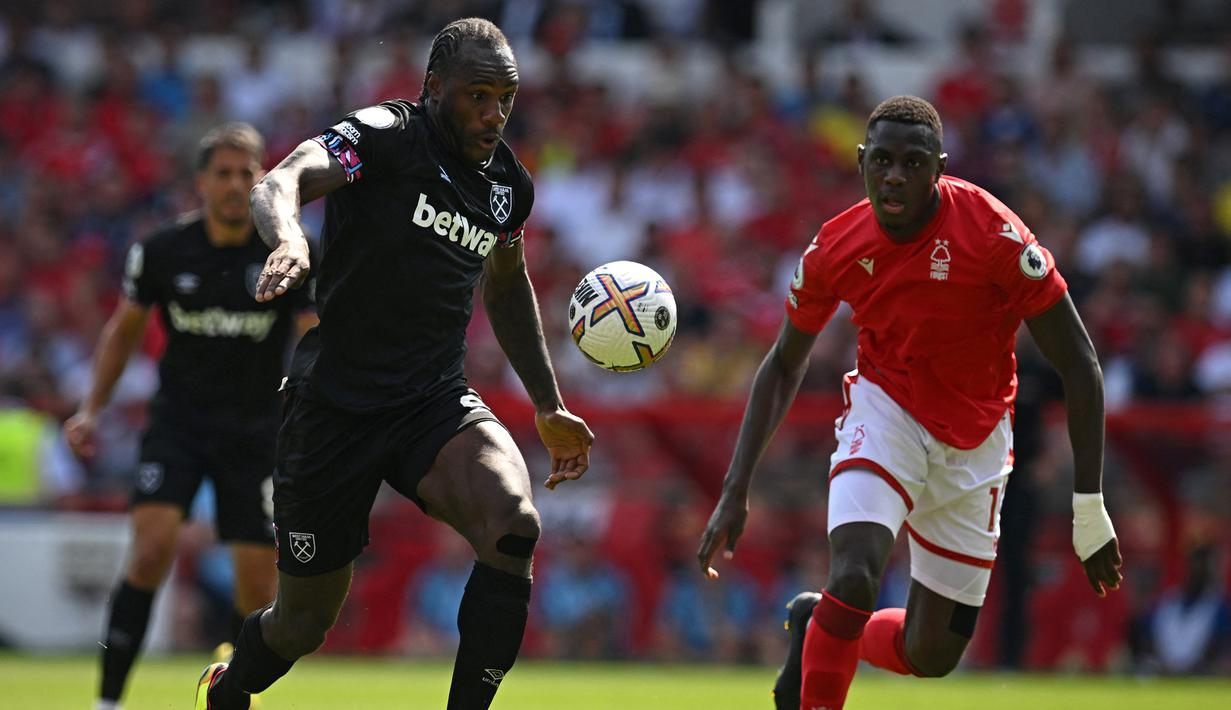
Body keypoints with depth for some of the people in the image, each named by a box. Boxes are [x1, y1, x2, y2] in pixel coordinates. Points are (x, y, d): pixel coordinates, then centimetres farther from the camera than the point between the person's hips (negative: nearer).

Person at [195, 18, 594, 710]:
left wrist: (549, 407, 27)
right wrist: (289, 237, -53)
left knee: (515, 526, -28)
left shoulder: (510, 184, 7)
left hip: (437, 405, 4)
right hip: (336, 409, -4)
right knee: (304, 621, 7)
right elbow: (281, 182, -30)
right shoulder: (383, 135, -11)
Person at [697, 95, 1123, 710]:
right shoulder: (835, 249, -13)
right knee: (854, 577, -29)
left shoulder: (995, 236, -23)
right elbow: (784, 365, 4)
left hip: (974, 443, 0)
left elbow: (1077, 364, -17)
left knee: (931, 656, 5)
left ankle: (816, 623, 35)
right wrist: (735, 491, -4)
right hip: (887, 411, 0)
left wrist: (1089, 509, -19)